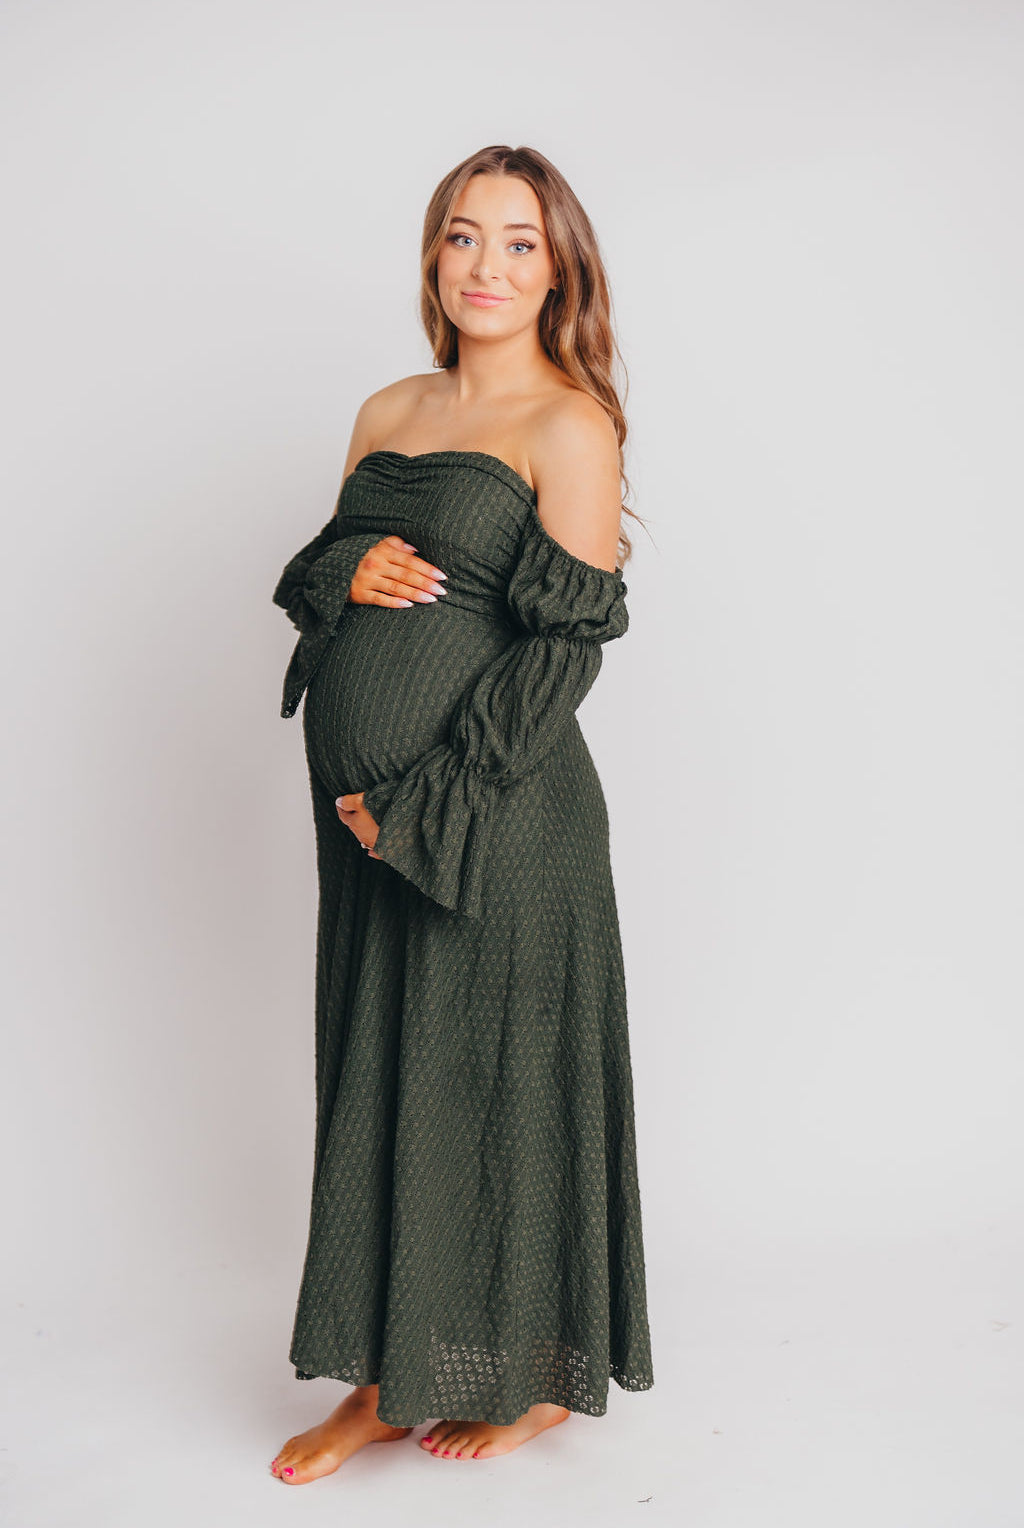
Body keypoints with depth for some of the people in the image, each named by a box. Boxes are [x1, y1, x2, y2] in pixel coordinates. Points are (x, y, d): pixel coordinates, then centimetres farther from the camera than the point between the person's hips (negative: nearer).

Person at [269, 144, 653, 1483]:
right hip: (365, 808, 7)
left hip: (499, 817, -7)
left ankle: (539, 1375, 26)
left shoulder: (569, 425, -7)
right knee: (378, 1072, 13)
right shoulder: (388, 412, 14)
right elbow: (311, 570, 18)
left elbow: (566, 648, -14)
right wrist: (349, 572, -7)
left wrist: (424, 806, -16)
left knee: (500, 1079, 4)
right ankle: (393, 1374, 30)